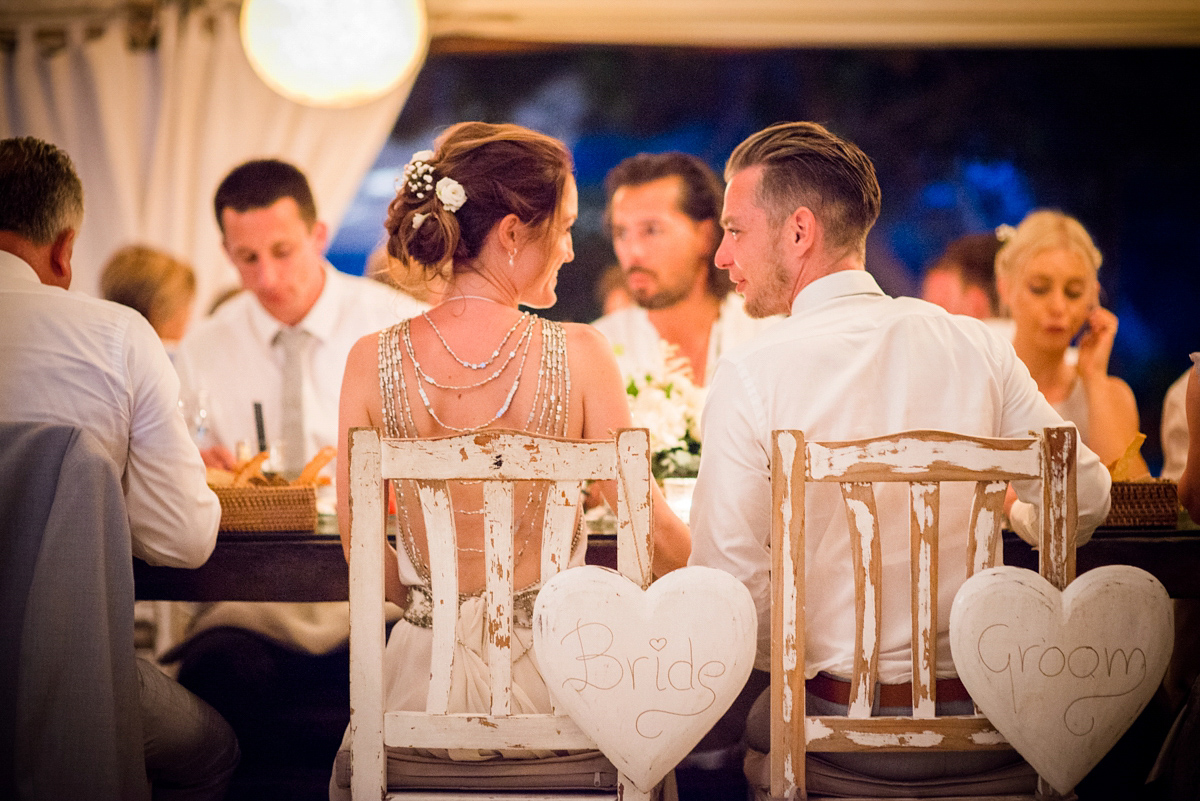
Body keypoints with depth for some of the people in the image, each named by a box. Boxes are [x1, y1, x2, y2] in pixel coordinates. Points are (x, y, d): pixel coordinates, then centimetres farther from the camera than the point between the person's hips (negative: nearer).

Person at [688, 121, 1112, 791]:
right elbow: (1084, 498, 9)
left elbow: (728, 581, -12)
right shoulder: (977, 346, 2)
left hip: (848, 730, -4)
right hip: (984, 730, 4)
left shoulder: (751, 373, -10)